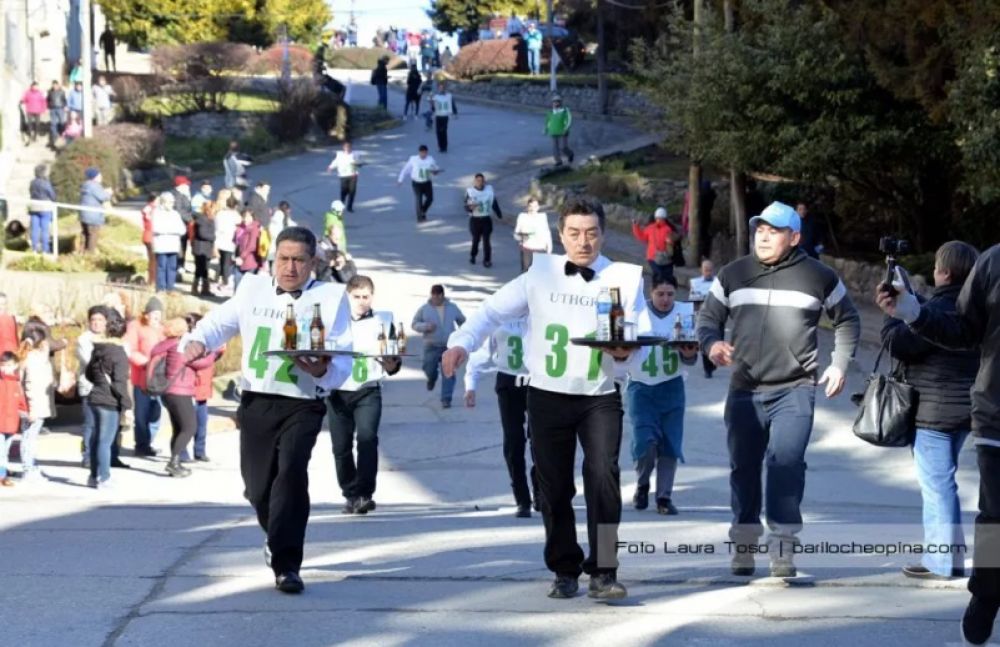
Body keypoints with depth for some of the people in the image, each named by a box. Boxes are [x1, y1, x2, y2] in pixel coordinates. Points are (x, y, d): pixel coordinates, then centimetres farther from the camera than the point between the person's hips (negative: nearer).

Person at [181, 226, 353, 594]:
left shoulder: (331, 298, 3)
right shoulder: (253, 289, 13)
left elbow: (342, 360, -4)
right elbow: (220, 322, 12)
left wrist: (323, 370, -27)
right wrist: (197, 341, -12)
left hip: (303, 404, -3)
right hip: (257, 401, 3)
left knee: (292, 470, -24)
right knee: (257, 485, 7)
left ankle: (285, 564, -20)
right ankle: (279, 538, 40)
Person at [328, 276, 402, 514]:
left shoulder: (383, 321, 5)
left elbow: (394, 357, 6)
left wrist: (392, 365, -16)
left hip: (368, 390, -2)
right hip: (338, 392, 2)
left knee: (367, 438, -19)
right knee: (341, 446, 4)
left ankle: (364, 493, -19)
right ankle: (351, 495, 18)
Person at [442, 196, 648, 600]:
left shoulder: (625, 278, 2)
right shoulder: (542, 273, 4)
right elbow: (494, 310, 6)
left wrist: (624, 353, -24)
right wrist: (462, 342, -10)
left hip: (600, 397, -2)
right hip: (547, 396, 2)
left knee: (603, 474, -19)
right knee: (554, 486, 6)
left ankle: (603, 573, -17)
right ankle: (565, 571, 20)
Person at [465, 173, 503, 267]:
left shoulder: (489, 189, 1)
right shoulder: (470, 191, -6)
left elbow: (494, 204, 11)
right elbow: (466, 207, -8)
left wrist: (499, 215, 15)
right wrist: (471, 207, -30)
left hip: (486, 219, 1)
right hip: (475, 220, -1)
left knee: (486, 240, -5)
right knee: (476, 239, 10)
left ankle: (487, 260, 0)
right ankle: (472, 256, 34)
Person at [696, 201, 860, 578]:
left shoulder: (818, 277, 4)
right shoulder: (733, 275, 9)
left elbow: (847, 321, 17)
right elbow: (708, 318, 13)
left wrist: (840, 364, 6)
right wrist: (712, 343, -10)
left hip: (794, 391, -3)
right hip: (745, 391, 3)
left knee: (786, 462, -17)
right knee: (743, 467, 6)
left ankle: (783, 545, -12)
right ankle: (744, 543, 18)